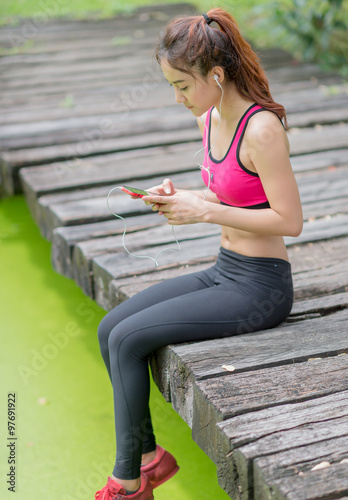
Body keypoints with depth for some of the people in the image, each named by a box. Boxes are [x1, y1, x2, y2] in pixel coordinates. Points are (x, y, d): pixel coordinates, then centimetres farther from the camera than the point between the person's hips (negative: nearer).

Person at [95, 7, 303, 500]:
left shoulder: (262, 130, -21)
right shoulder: (211, 118, 5)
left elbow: (290, 220, -21)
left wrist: (204, 211, -20)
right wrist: (179, 197, -2)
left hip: (259, 287, -9)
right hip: (224, 272, 9)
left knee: (127, 339, -14)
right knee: (109, 329, -1)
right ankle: (149, 455, 11)